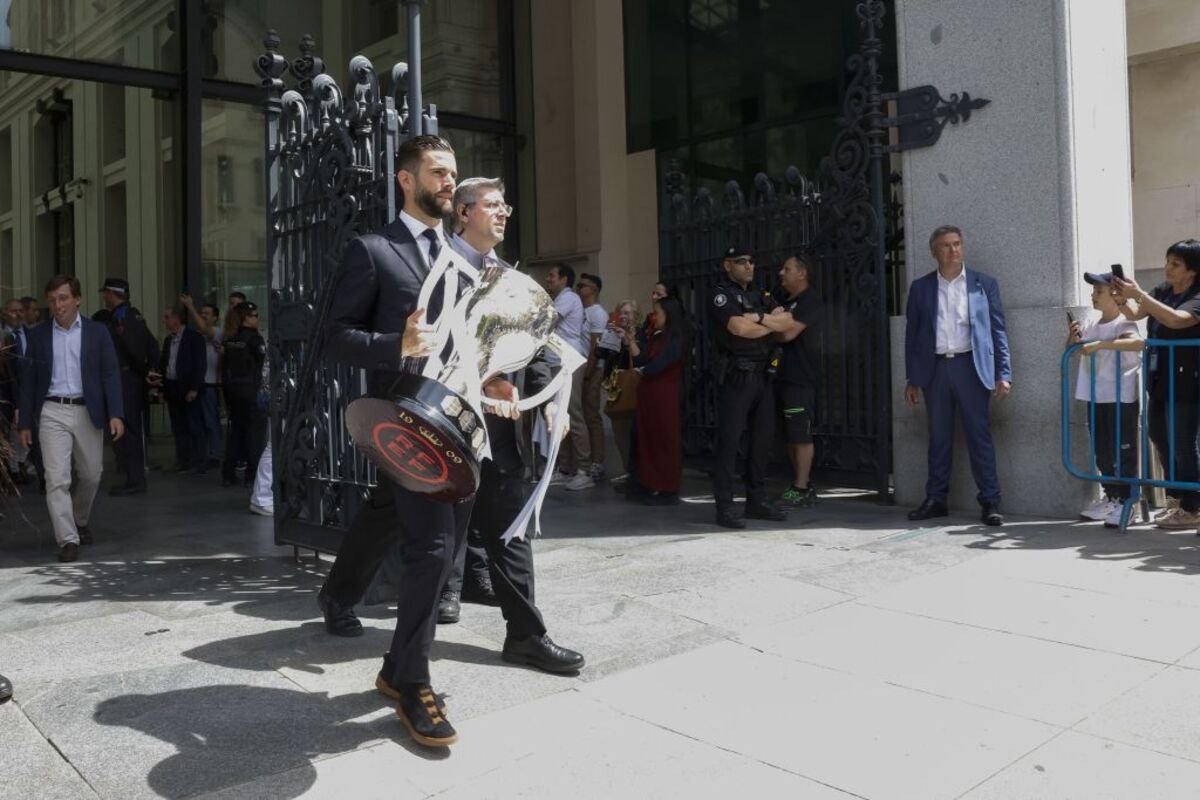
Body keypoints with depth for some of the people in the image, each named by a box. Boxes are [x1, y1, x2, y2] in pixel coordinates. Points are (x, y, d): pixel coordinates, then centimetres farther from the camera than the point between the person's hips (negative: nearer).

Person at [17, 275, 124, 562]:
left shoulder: (97, 332, 2)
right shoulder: (38, 335, 6)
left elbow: (110, 374, -2)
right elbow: (29, 381, 9)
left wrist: (115, 414, -12)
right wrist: (25, 422, 6)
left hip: (88, 411, 0)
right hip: (52, 412, 0)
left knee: (90, 475, 11)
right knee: (57, 478, -8)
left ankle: (80, 521, 36)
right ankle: (68, 539, -4)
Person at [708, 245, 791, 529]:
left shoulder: (757, 294, 20)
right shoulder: (721, 293, -2)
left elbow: (786, 320, 6)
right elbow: (739, 328, -17)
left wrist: (757, 318, -11)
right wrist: (771, 324, -1)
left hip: (761, 375, 8)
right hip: (736, 375, -7)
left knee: (762, 438, 8)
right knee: (729, 440, -7)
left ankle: (757, 500, 17)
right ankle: (724, 506, -4)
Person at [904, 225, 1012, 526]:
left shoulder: (984, 284, 7)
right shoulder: (920, 287, 9)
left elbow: (998, 330, 5)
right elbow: (912, 335, 9)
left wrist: (1003, 374, -3)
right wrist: (912, 379, 5)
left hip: (970, 367, -1)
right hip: (936, 368, 2)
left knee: (979, 435, -2)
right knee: (939, 437, 8)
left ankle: (990, 502, 4)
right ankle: (936, 499, 16)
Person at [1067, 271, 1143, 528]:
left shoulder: (1123, 324, -12)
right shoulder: (1091, 326, 9)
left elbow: (1138, 342, -34)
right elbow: (1071, 351, 21)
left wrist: (1099, 344, -35)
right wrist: (1073, 336, 0)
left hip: (1121, 399, -7)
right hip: (1096, 398, 8)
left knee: (1122, 450, -4)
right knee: (1102, 451, 14)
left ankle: (1126, 502, 3)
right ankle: (1111, 497, 26)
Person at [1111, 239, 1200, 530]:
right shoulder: (1162, 291, 7)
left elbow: (1175, 319, -29)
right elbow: (1134, 315, 6)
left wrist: (1138, 294, -30)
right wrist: (1120, 297, -14)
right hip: (1159, 381, 7)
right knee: (1161, 441, 15)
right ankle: (1176, 498, 30)